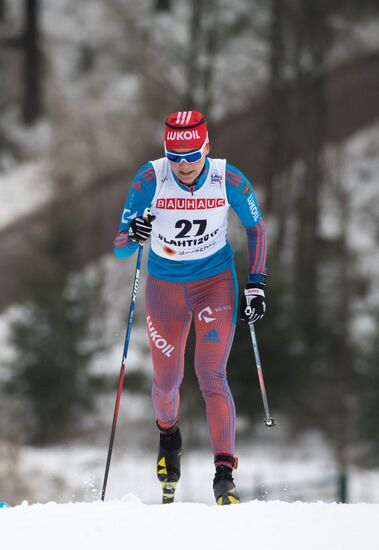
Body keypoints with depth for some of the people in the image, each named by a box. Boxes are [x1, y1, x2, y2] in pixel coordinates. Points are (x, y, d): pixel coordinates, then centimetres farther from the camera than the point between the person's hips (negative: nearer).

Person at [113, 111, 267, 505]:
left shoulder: (229, 181, -17)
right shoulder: (149, 181, -18)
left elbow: (255, 227, 2)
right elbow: (119, 248, -14)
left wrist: (256, 286, -4)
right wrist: (132, 235, -38)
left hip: (216, 283, -1)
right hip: (164, 287, 1)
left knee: (211, 375, -16)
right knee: (167, 381, 11)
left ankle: (224, 473, -18)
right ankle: (168, 433, 46)